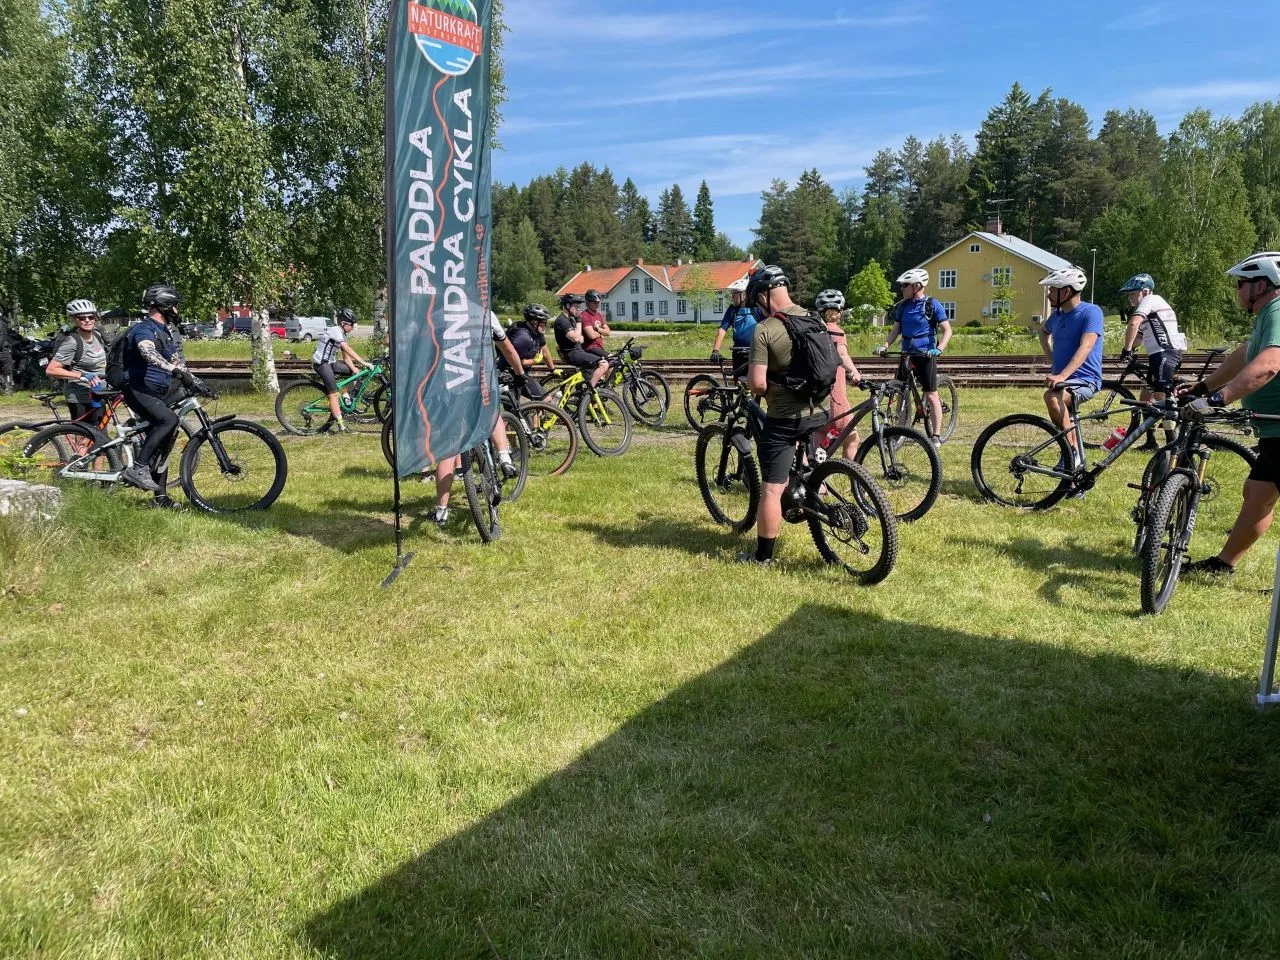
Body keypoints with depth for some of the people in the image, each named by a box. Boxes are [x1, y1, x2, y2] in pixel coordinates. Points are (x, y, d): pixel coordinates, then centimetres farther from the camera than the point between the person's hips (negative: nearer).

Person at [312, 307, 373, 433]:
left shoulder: (342, 333, 12)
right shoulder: (335, 330, -17)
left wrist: (354, 369, -7)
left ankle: (345, 396, 10)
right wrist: (363, 362, -32)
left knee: (356, 372, 5)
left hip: (331, 363, 9)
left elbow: (346, 355, 8)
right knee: (334, 394, -15)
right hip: (321, 363, -9)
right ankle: (341, 425, -19)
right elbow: (348, 349, -28)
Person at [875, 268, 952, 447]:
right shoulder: (902, 306, 8)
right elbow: (895, 330, 12)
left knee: (931, 395, -3)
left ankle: (936, 435, 1)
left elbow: (947, 330, -8)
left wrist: (938, 349, -23)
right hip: (907, 355, 5)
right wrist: (885, 346, -5)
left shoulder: (932, 305, -6)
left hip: (926, 356, -5)